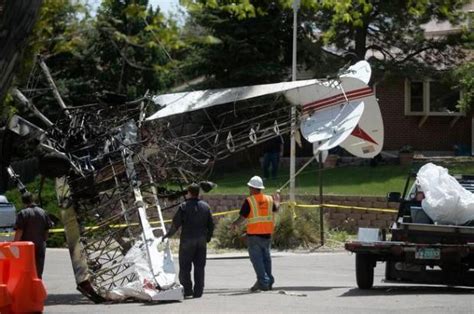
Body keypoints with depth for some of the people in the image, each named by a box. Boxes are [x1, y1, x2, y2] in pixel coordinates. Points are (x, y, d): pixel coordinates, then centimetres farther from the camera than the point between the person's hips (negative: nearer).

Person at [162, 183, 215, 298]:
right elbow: (211, 225, 11)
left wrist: (167, 235, 7)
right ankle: (198, 292, 7)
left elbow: (176, 224, -7)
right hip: (201, 241, 4)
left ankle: (187, 290, -5)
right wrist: (208, 237, 22)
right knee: (200, 266, 8)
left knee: (185, 267, 2)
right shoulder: (205, 206, 7)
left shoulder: (183, 207, -8)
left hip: (187, 240, -4)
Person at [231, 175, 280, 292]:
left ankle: (263, 282, -8)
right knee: (266, 258, 15)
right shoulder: (269, 199, 6)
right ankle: (269, 282, 18)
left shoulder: (249, 201, -9)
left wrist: (234, 224, 11)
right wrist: (277, 199, 45)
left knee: (257, 259, -2)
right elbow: (276, 208, 25)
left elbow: (242, 217, -9)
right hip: (267, 234, 5)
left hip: (254, 235, -5)